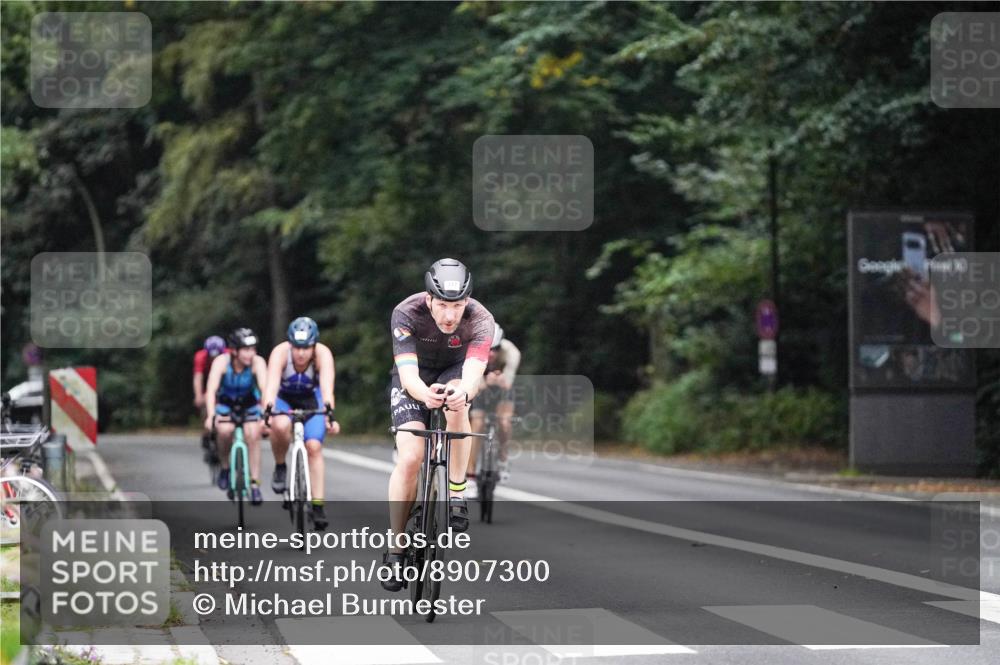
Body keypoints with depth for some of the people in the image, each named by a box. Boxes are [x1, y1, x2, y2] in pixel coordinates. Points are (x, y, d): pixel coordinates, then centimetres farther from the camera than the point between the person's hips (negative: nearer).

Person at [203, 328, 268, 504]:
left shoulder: (257, 362, -28)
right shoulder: (221, 362, -28)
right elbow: (211, 389, -37)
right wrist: (211, 415, -52)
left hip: (249, 403, 0)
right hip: (225, 402, 0)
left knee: (252, 434, -23)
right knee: (225, 430, -28)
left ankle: (254, 484, -15)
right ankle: (224, 467, -1)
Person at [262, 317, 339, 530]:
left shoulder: (323, 354, -30)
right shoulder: (281, 352, -30)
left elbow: (327, 384, -44)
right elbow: (271, 384, -42)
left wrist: (329, 412, -61)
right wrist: (268, 410, -60)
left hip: (311, 399, 1)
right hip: (284, 398, -1)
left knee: (314, 446, -18)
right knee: (280, 426, -34)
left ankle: (317, 505, -13)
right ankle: (280, 467, -6)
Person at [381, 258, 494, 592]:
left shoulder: (480, 319, -30)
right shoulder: (406, 314, -32)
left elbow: (473, 373, -43)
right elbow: (408, 375, -40)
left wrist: (463, 392, -67)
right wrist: (426, 395, -63)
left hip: (454, 371, 1)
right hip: (415, 379, -1)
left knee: (457, 406, -36)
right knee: (410, 458, -18)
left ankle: (457, 493, -20)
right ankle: (395, 551, -8)